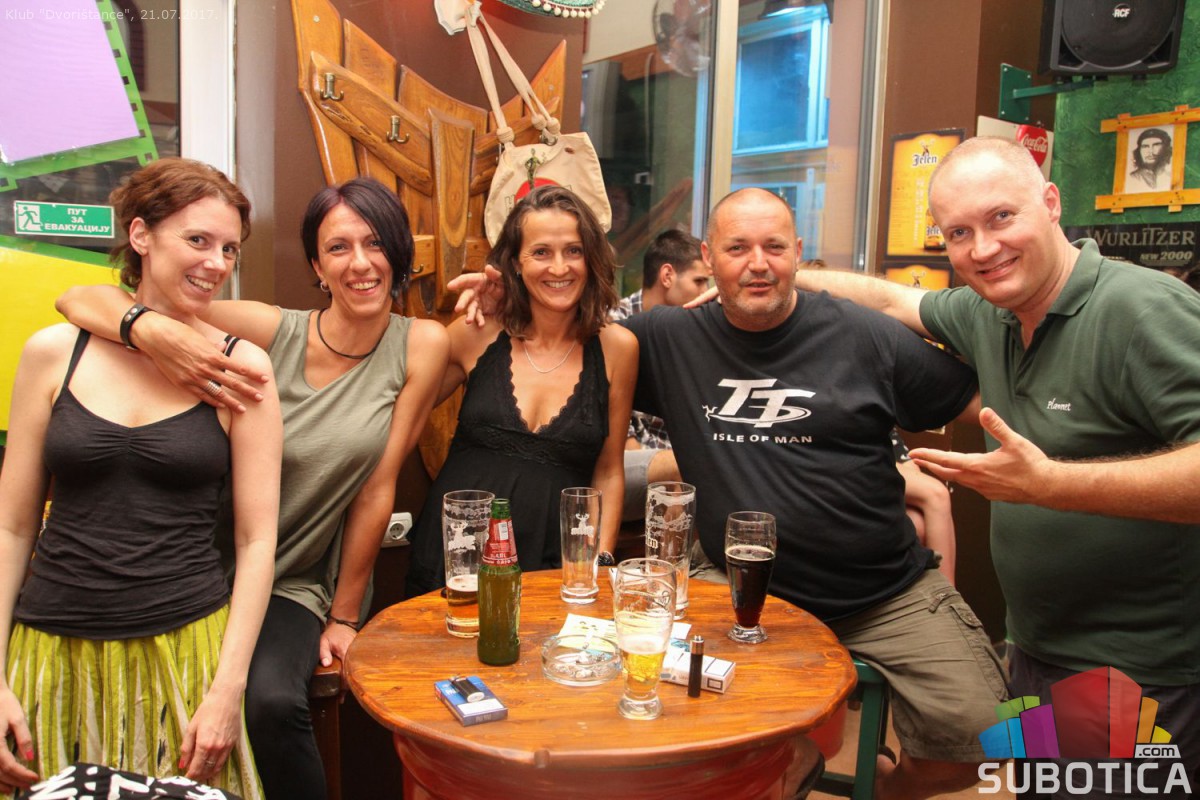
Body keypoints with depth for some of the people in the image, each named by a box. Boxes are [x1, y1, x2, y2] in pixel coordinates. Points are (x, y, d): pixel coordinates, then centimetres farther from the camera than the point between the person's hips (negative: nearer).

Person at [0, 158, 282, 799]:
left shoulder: (241, 366, -4)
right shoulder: (53, 353, 0)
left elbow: (257, 540, -5)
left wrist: (228, 688, -8)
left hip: (186, 649, -1)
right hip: (53, 652, 2)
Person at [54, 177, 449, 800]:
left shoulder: (420, 345, -6)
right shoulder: (271, 333, -9)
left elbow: (378, 488, -4)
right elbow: (80, 299, -12)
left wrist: (344, 617, 0)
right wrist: (154, 332, -35)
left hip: (292, 589, 0)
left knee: (272, 703, -28)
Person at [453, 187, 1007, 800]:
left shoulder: (864, 337, -2)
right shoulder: (670, 339, 2)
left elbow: (978, 398, 4)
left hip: (888, 594, 0)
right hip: (751, 601, 0)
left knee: (974, 736, -9)